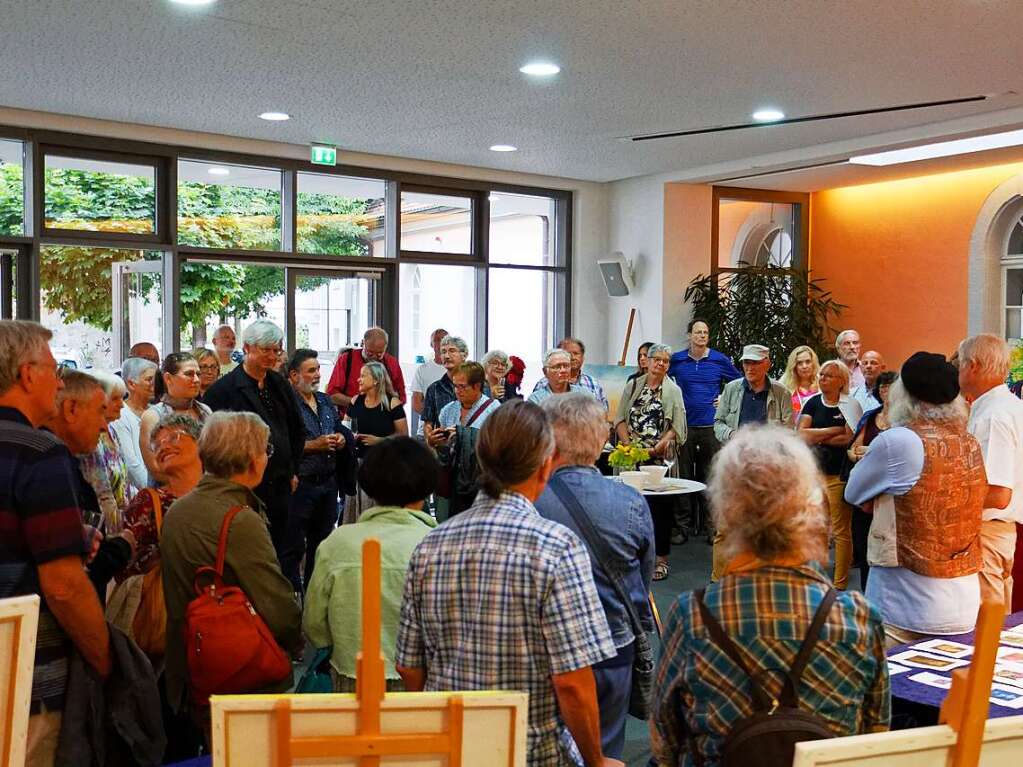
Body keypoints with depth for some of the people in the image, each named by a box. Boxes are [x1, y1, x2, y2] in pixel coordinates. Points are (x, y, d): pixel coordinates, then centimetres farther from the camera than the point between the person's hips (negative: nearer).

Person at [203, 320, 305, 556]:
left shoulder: (281, 386, 12)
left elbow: (298, 431, 22)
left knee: (277, 550, 10)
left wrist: (293, 472, 18)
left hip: (280, 486, 6)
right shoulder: (224, 389, -7)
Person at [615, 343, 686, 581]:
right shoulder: (632, 387, 12)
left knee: (660, 505, -1)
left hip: (660, 457, -2)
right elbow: (620, 419, 7)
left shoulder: (673, 390, 6)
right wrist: (628, 444, -7)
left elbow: (677, 427, -2)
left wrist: (657, 448, -14)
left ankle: (661, 558, 7)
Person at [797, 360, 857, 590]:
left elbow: (850, 438, -15)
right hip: (814, 472, 5)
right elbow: (802, 434, -2)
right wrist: (834, 430, -8)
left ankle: (840, 584, 8)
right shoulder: (813, 403, 9)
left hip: (838, 475, -4)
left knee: (841, 530, 1)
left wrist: (818, 438, -7)